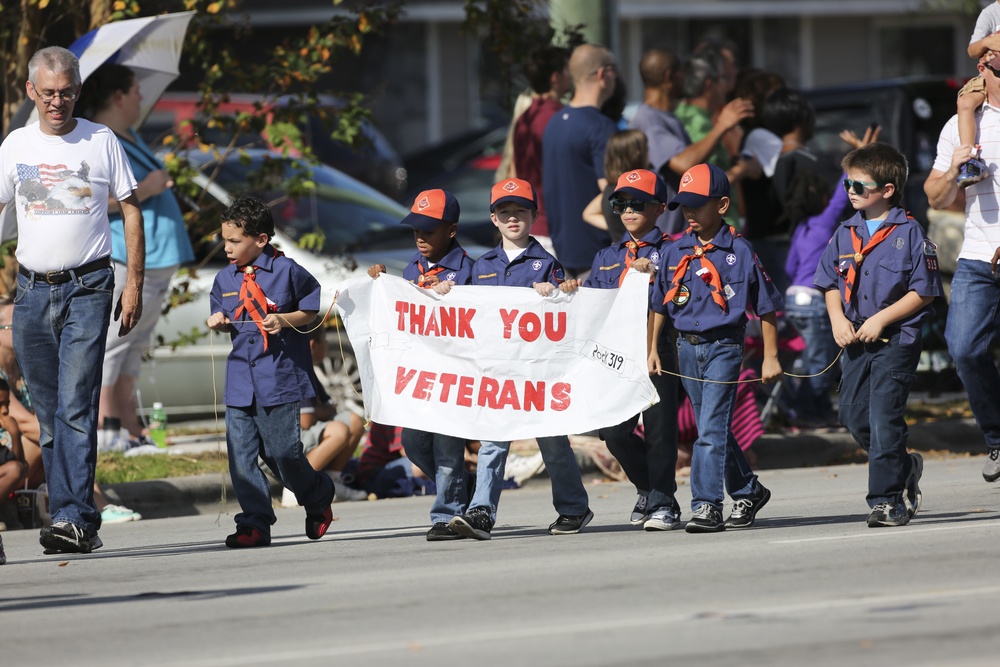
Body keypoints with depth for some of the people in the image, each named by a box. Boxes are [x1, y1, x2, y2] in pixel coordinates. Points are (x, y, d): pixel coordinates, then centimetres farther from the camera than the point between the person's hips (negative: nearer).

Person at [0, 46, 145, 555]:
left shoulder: (102, 142, 2)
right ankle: (80, 525, 10)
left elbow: (131, 210, 6)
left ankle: (72, 519, -19)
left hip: (87, 289, -4)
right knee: (48, 415, 5)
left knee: (75, 408, -14)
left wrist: (134, 284, -1)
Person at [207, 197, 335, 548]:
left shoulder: (286, 271, -5)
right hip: (240, 379, 5)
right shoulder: (225, 279, 10)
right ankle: (255, 524, 3)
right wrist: (219, 322, 2)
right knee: (241, 453, -1)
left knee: (282, 451, -4)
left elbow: (313, 309, 3)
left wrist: (286, 320, -13)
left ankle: (318, 496, 24)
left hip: (279, 377, -5)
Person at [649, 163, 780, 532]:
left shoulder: (739, 251, -7)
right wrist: (652, 349, 10)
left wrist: (770, 357, -2)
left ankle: (707, 505, -15)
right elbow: (659, 305, 16)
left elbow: (766, 306, -2)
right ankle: (748, 491, 29)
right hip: (687, 347, 6)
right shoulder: (675, 252, 7)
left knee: (712, 427, -14)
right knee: (712, 429, 13)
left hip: (724, 346, -6)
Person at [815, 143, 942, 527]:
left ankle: (887, 500, -6)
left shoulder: (908, 233, -8)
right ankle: (903, 468, 28)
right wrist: (838, 319, -1)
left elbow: (924, 291, -9)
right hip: (856, 340, 6)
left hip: (896, 339, -6)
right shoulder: (845, 234, 10)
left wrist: (881, 319, -15)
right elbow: (830, 283, 18)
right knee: (853, 414, 6)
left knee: (883, 417, -11)